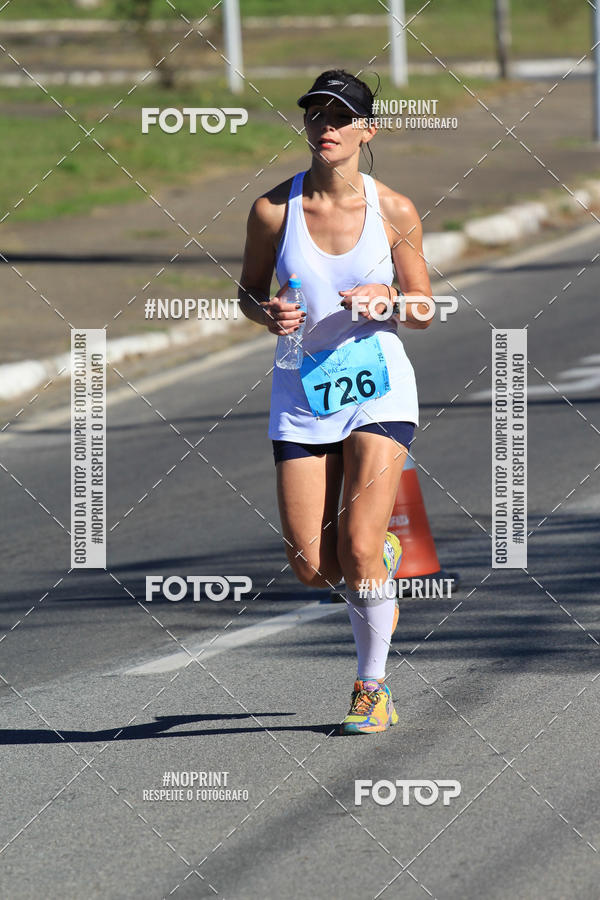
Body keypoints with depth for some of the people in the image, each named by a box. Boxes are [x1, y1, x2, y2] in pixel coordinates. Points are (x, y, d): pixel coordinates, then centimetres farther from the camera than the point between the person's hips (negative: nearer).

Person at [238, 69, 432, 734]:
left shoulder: (394, 211, -4)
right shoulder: (273, 210, -3)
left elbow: (424, 311, 5)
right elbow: (249, 289, 10)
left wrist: (389, 303, -16)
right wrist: (267, 314, -12)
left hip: (377, 391, -2)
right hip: (301, 395, 2)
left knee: (357, 551, -14)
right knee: (312, 567, -3)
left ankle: (372, 688, 6)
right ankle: (384, 559, 34)